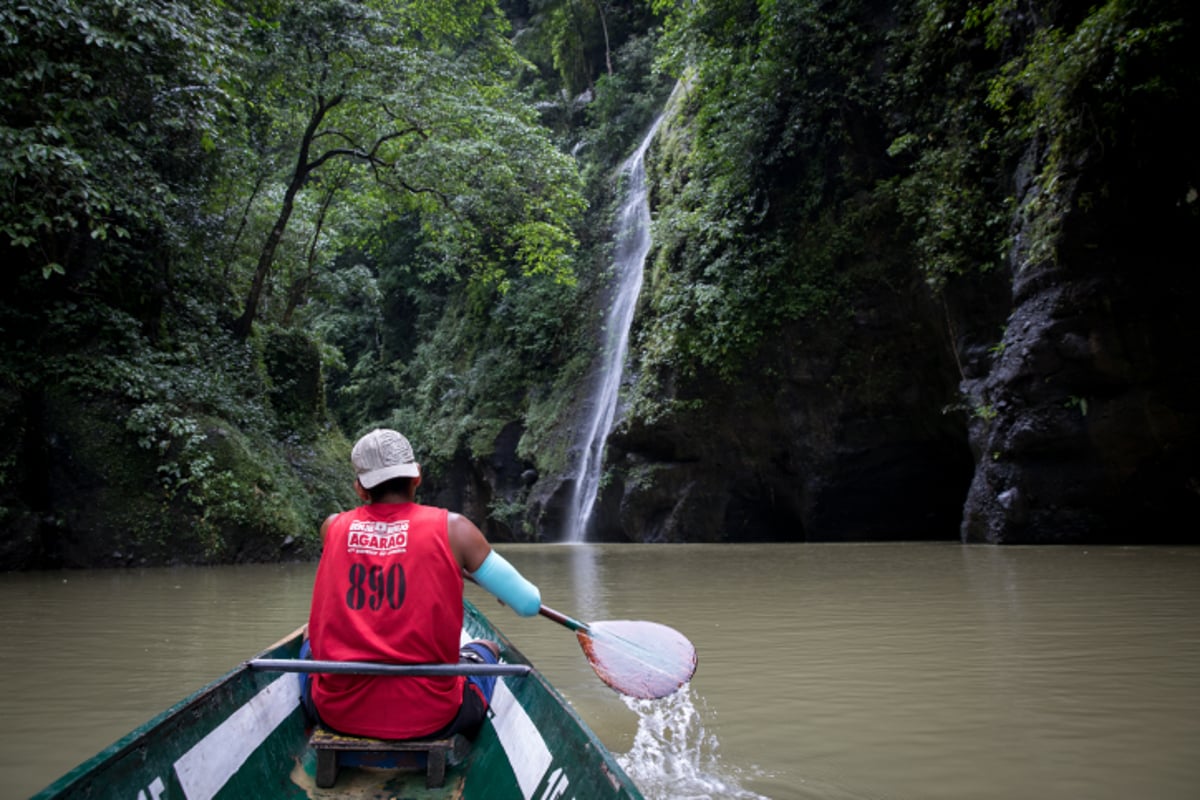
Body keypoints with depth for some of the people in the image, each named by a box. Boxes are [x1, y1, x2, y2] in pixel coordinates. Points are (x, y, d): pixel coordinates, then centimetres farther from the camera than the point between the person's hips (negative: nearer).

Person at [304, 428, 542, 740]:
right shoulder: (452, 528, -6)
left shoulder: (333, 527, 2)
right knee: (485, 649, 29)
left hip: (336, 713, 3)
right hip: (429, 719, -2)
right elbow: (529, 603, -3)